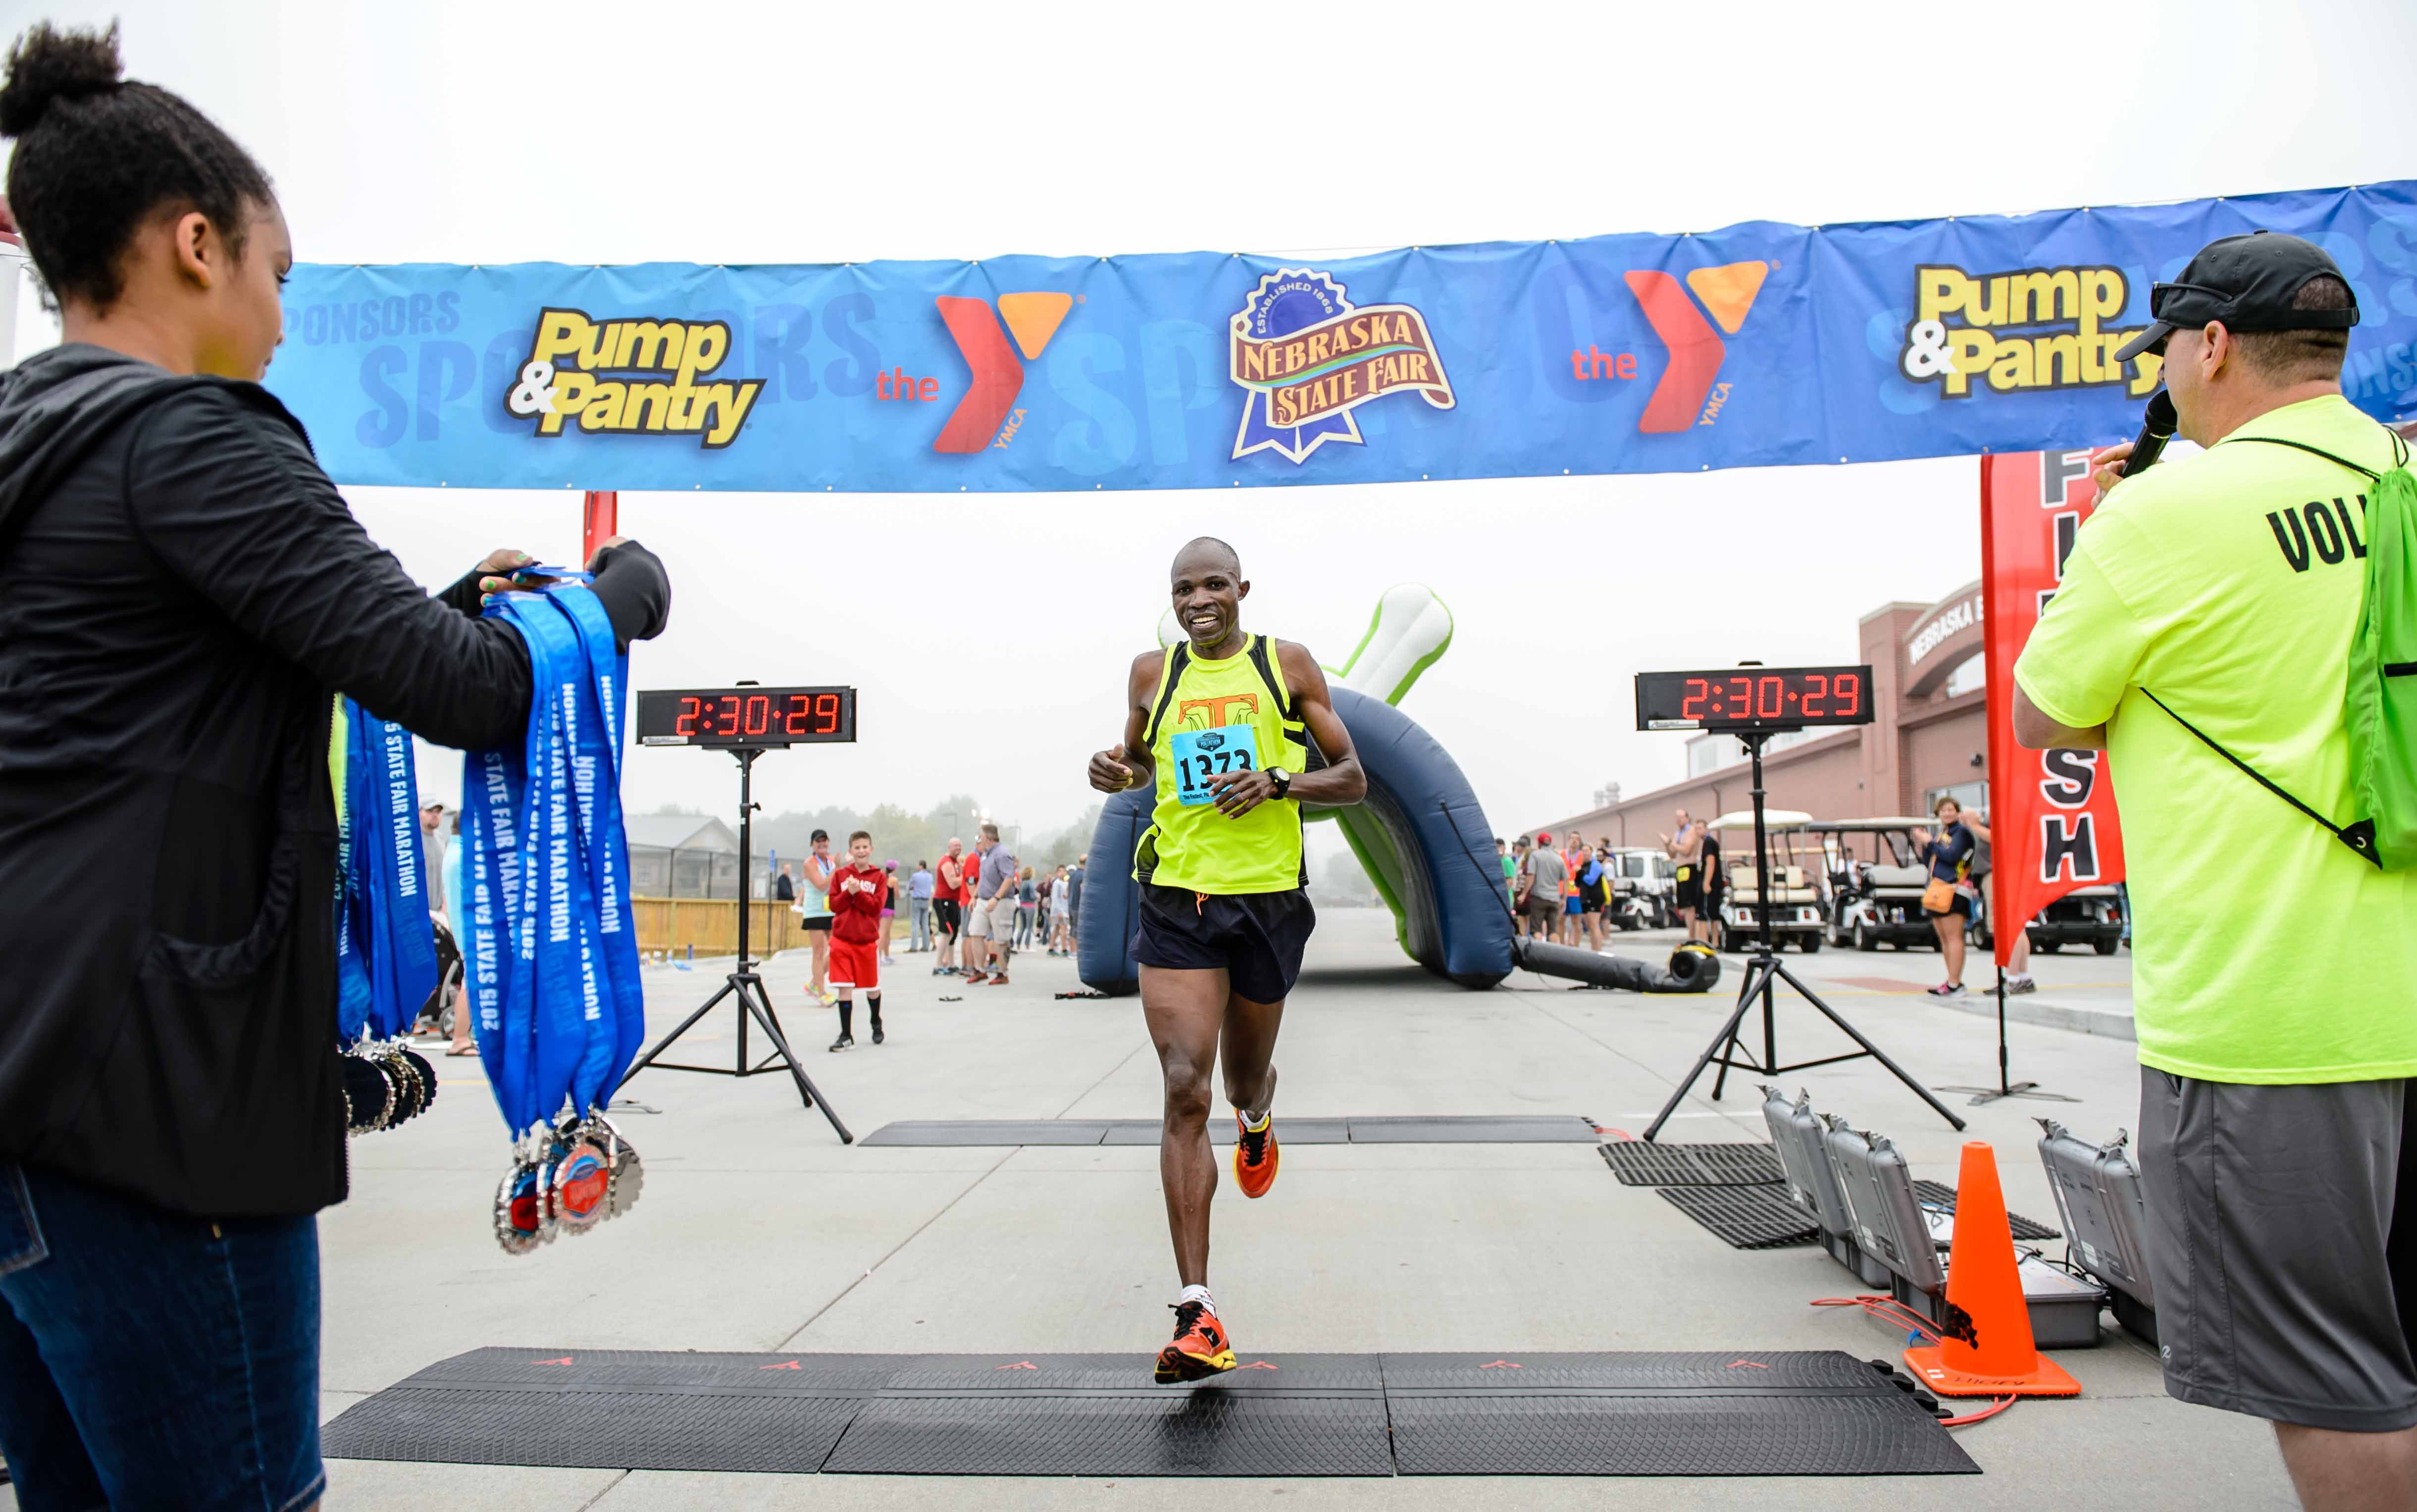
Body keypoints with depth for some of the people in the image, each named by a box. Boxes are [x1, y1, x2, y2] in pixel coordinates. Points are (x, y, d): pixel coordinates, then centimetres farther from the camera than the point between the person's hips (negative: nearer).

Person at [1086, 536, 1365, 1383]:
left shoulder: (1288, 666, 3)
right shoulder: (1152, 674, 8)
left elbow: (1353, 780, 4)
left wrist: (1278, 783, -14)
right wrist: (1114, 773, 1)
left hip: (1269, 898, 0)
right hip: (1177, 900, 0)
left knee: (1244, 1078, 17)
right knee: (1185, 1092, -11)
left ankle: (1258, 1121, 58)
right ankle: (1197, 1314, -10)